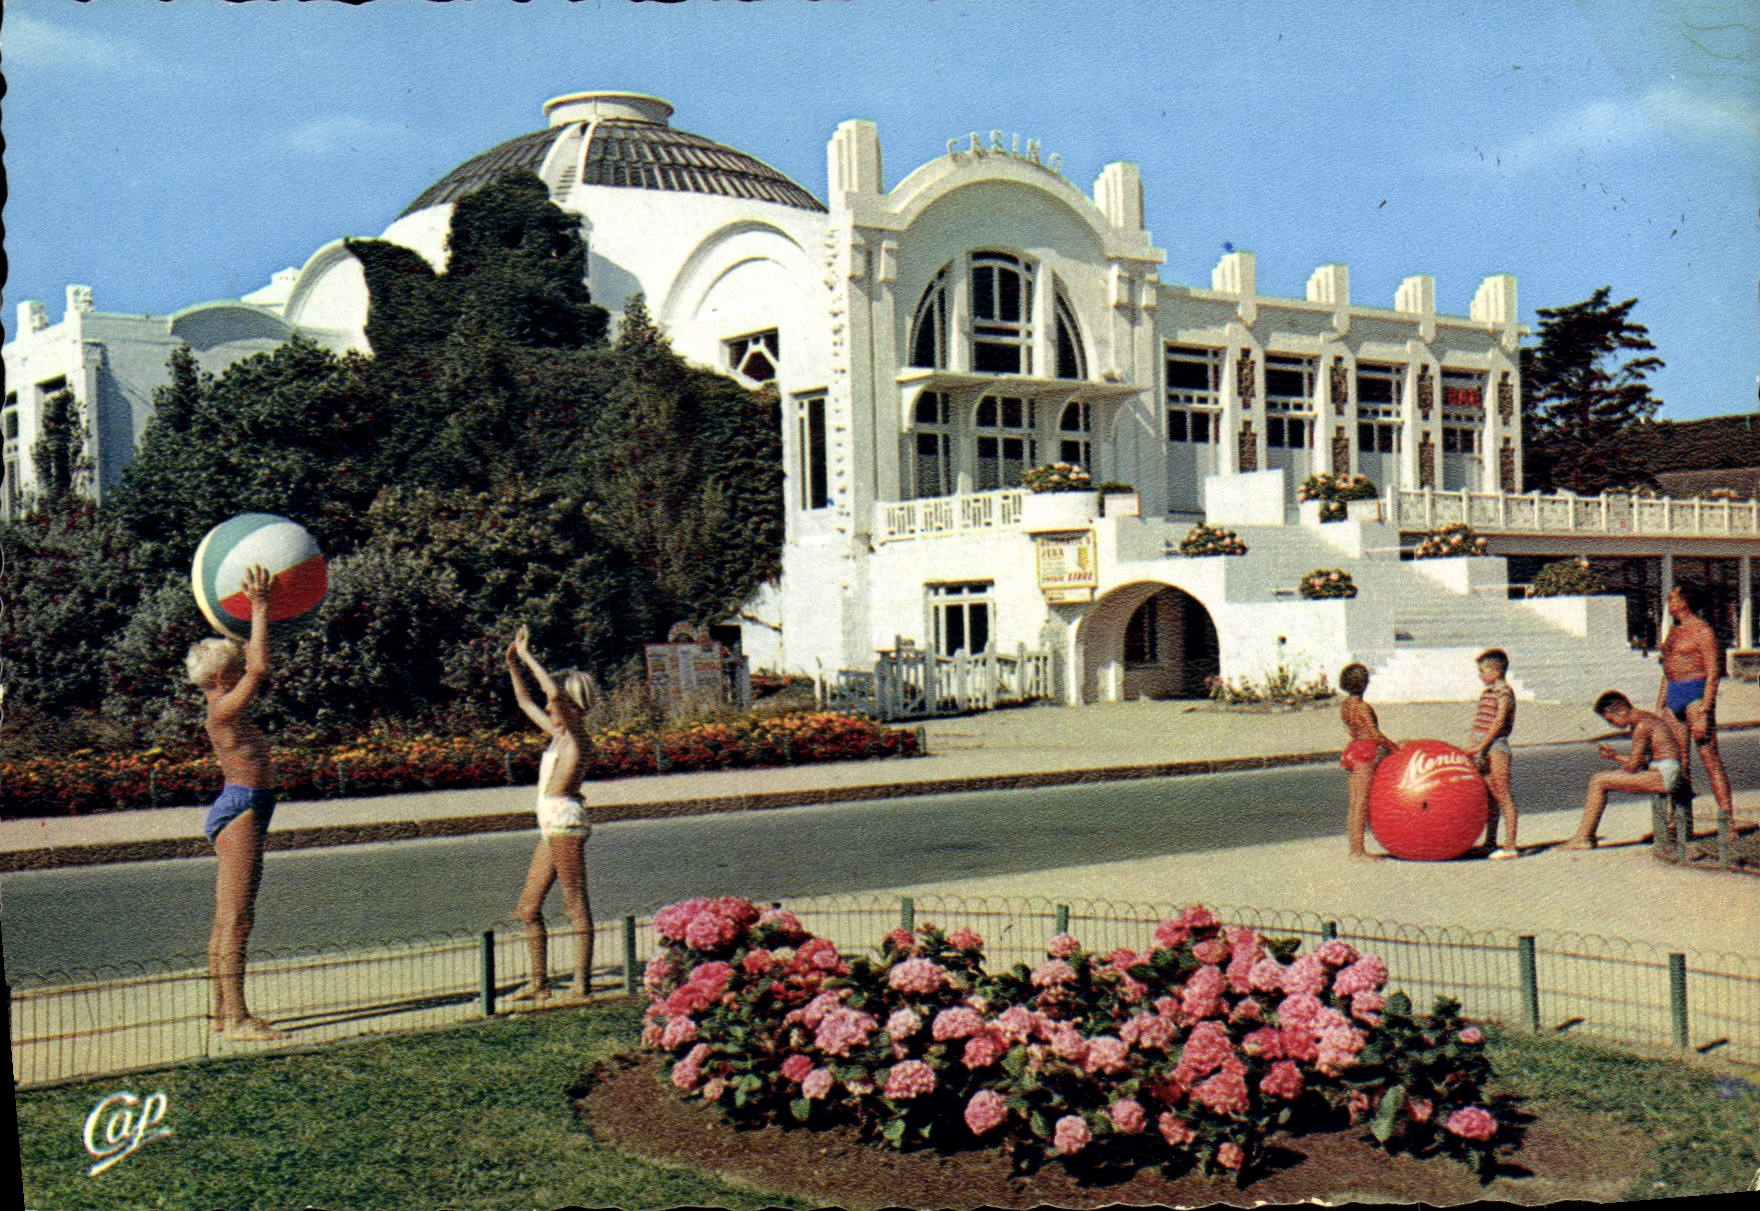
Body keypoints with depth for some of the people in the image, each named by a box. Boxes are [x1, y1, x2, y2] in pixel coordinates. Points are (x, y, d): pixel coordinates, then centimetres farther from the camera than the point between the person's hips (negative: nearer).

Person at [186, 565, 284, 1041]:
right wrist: (259, 609, -22)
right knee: (237, 916, -10)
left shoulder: (229, 710, 12)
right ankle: (236, 1017, -9)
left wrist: (257, 610, 20)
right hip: (241, 810, -10)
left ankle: (222, 1010, 19)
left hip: (240, 812, 10)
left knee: (228, 917, 13)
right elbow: (260, 668, -27)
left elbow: (252, 664, 25)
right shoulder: (223, 712, -14)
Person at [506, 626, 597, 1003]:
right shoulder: (557, 733, 16)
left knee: (576, 905, -6)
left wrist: (528, 656, -16)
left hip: (565, 822, -10)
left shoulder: (575, 733, -7)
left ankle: (582, 983, -3)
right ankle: (539, 982, 17)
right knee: (528, 907, 11)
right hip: (551, 828, 10)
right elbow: (525, 702, 29)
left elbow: (555, 693, -24)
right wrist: (512, 664, 22)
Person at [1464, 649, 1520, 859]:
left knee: (1503, 797, -6)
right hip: (1483, 751, 9)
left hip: (1496, 748, -9)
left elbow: (1499, 723, -17)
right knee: (1488, 798, 13)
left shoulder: (1504, 693, -10)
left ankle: (1510, 846, -5)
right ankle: (1490, 843, 21)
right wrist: (1471, 745, 11)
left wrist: (1481, 746, -21)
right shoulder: (1487, 693, 17)